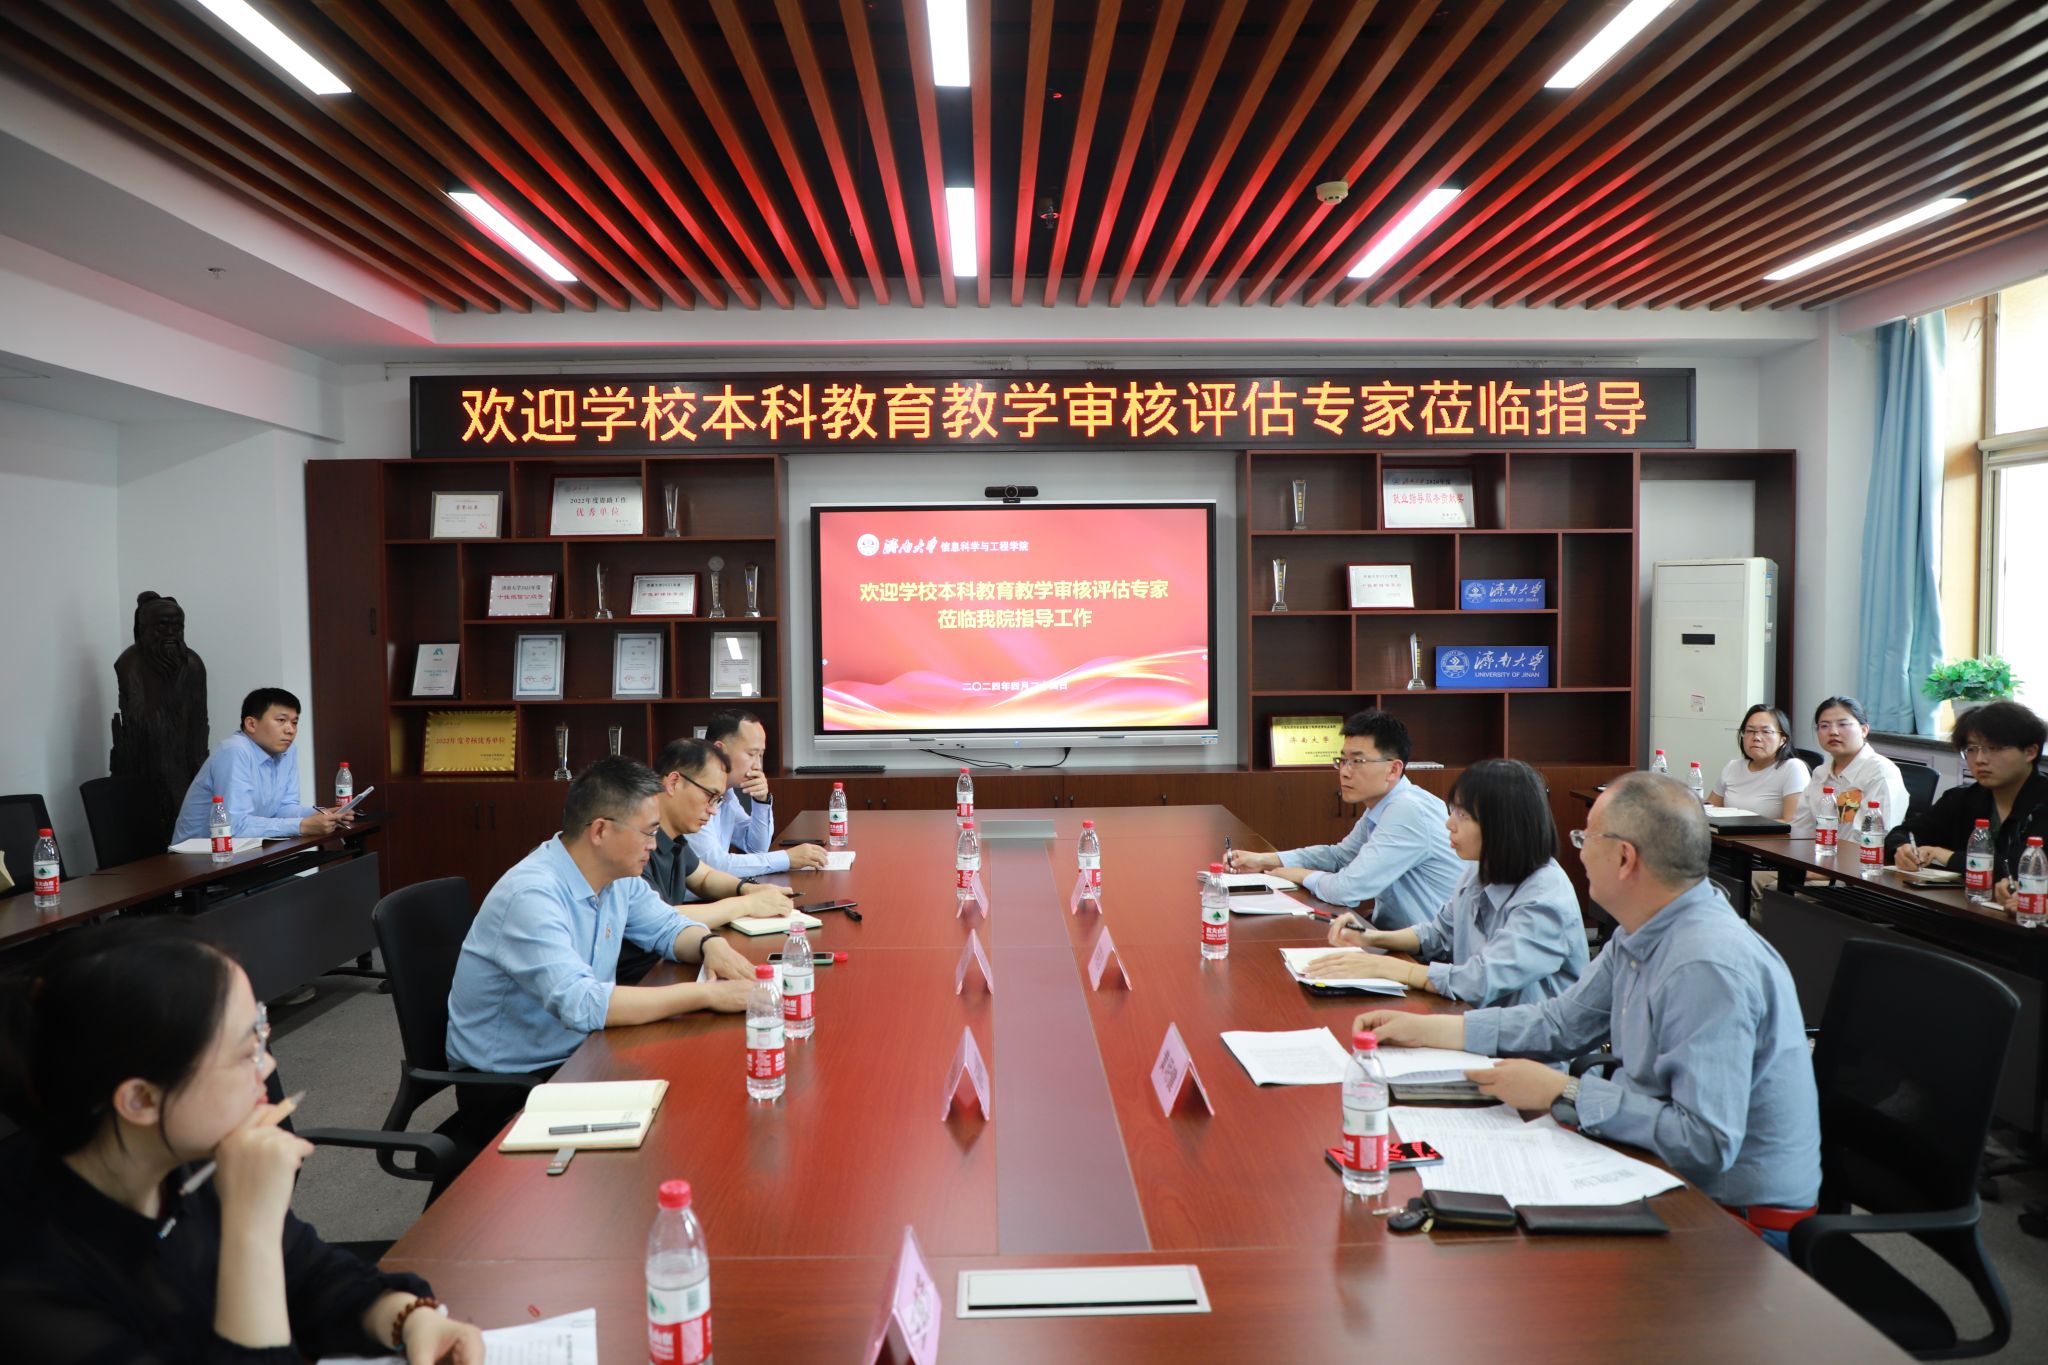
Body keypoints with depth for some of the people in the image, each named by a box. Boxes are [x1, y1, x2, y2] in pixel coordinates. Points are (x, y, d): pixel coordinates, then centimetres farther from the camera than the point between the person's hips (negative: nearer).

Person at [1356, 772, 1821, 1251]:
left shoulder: (1709, 968, -29)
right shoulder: (1639, 936, 2)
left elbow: (1707, 1141, -31)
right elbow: (1562, 1023, 12)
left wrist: (1563, 1094, -24)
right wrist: (1425, 1029, 9)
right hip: (1665, 1178, 8)